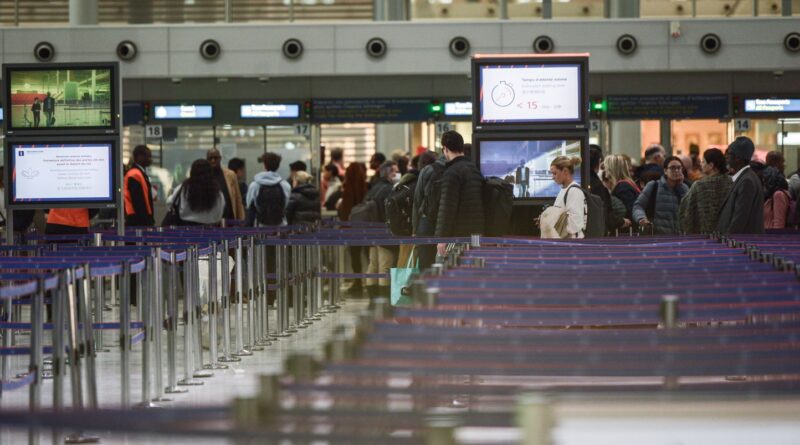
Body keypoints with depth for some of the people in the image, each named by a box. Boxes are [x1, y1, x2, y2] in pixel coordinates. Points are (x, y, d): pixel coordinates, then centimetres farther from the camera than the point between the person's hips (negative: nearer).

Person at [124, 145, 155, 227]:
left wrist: (149, 219, 18)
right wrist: (146, 220, -20)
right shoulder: (135, 175, -14)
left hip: (143, 218, 10)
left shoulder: (139, 173, 17)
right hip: (139, 220, -10)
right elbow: (137, 201, -20)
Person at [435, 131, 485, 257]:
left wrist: (441, 238, -16)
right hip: (477, 234, 8)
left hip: (459, 236, -8)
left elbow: (447, 208, -16)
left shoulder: (452, 172, -11)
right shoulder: (475, 169, 15)